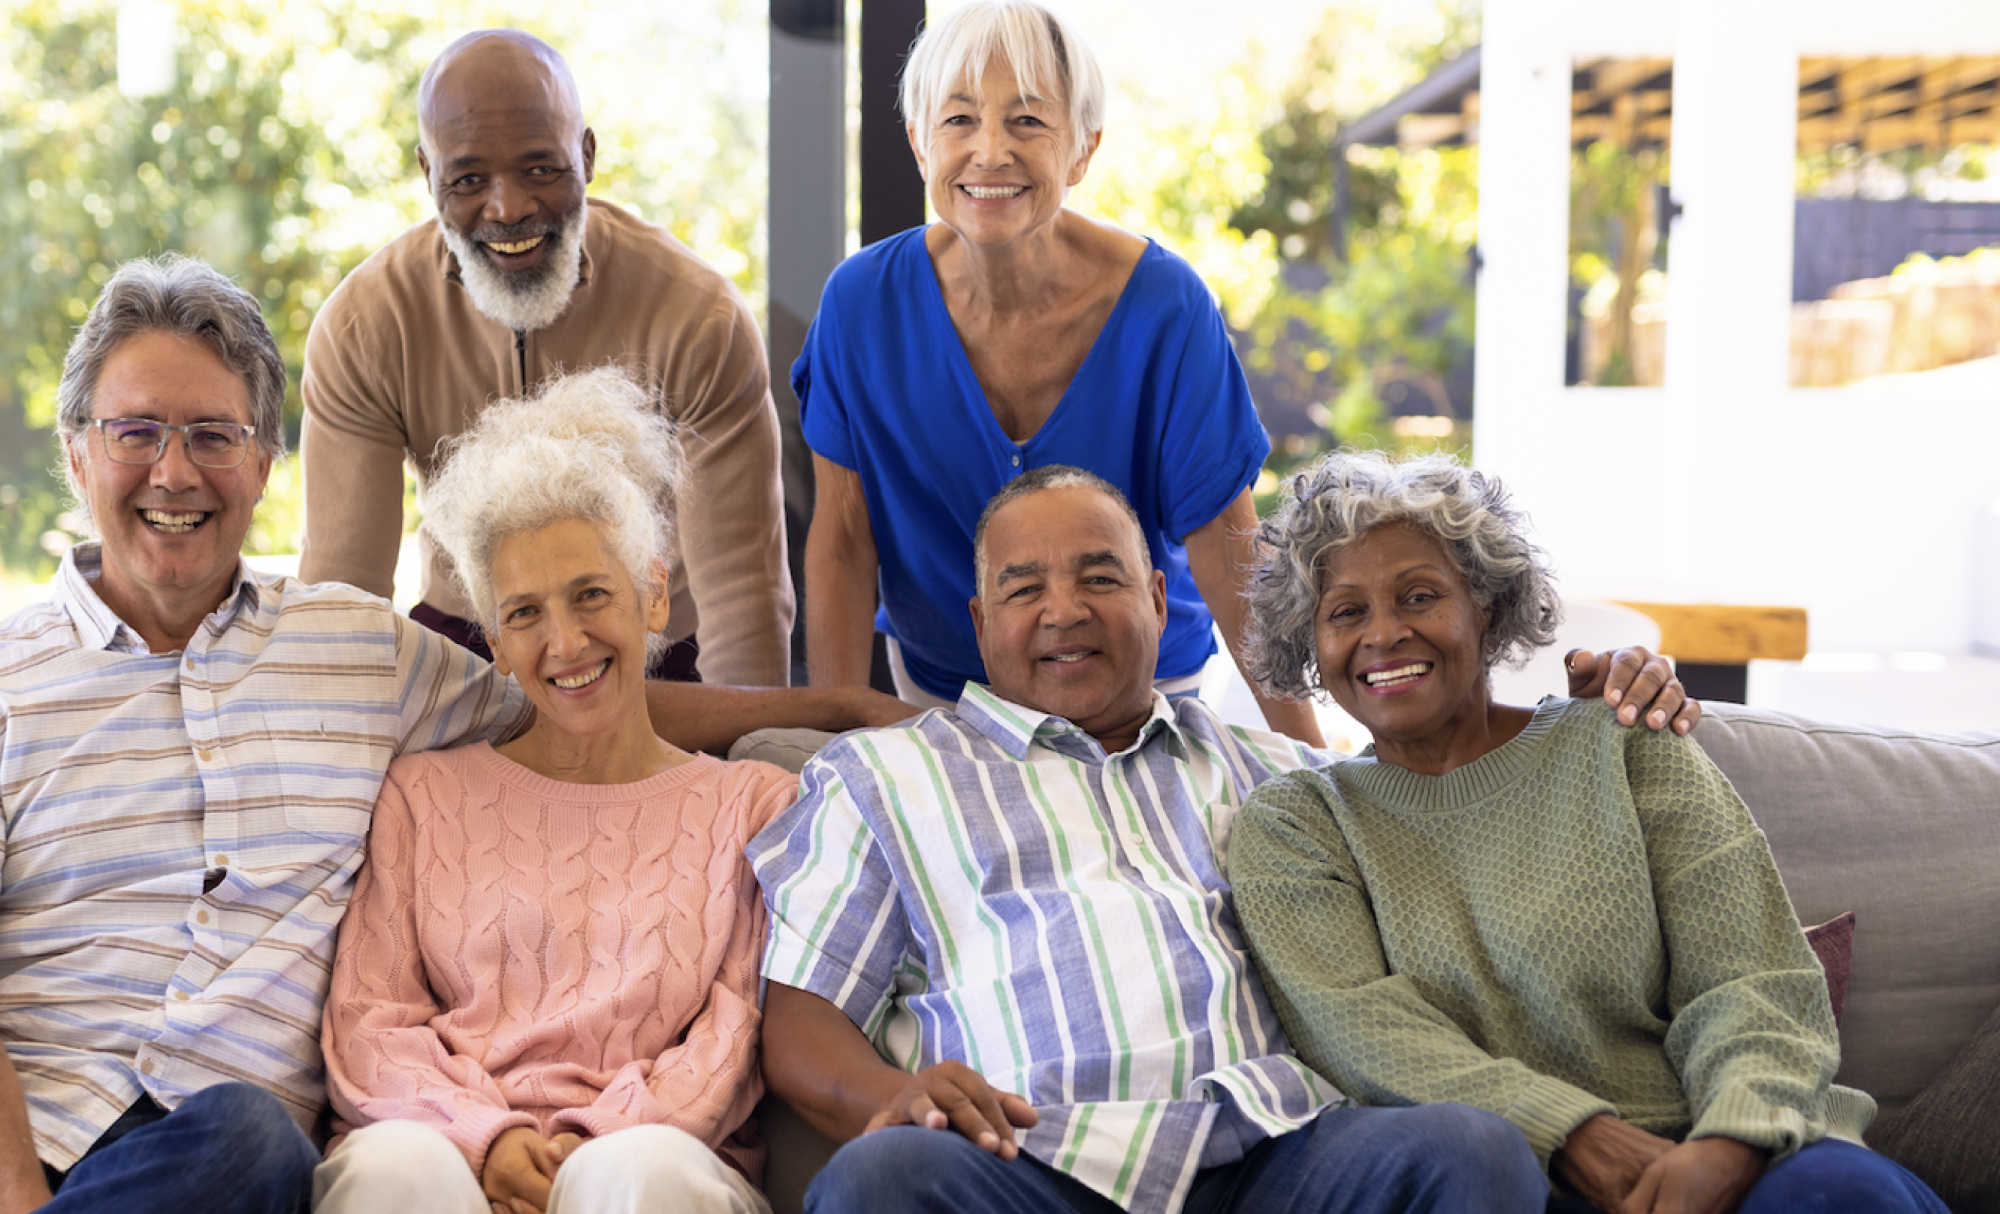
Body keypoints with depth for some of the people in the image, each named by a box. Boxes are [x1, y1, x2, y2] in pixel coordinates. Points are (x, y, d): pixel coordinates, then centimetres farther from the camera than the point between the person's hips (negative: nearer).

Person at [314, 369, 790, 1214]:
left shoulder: (752, 804, 16)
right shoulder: (424, 794, 20)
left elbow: (732, 1034, 6)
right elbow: (365, 1018, 9)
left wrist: (604, 1142, -13)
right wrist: (483, 1133, -11)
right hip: (446, 1138, 1)